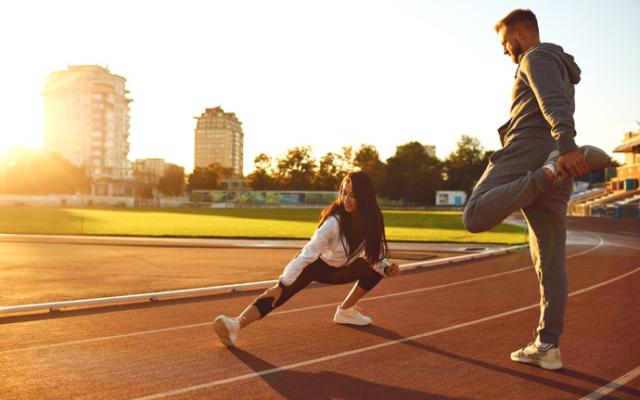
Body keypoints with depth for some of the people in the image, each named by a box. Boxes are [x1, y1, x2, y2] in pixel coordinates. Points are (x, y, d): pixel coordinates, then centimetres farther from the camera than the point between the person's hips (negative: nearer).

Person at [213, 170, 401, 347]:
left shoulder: (371, 219, -18)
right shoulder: (335, 221, -33)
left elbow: (375, 255, -4)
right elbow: (307, 254, -37)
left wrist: (387, 268, -25)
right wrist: (281, 285, -43)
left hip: (339, 269, 6)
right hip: (315, 265, -6)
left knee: (375, 268, -4)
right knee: (282, 293, -28)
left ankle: (346, 311, 9)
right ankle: (236, 325, -46)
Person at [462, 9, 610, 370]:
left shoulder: (537, 58, 1)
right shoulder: (561, 65, 31)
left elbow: (555, 105, -18)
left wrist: (566, 146, -33)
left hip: (527, 154, -9)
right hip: (551, 162, 9)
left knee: (475, 217, -21)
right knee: (551, 258, 5)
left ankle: (548, 174, -32)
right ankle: (548, 346, 7)